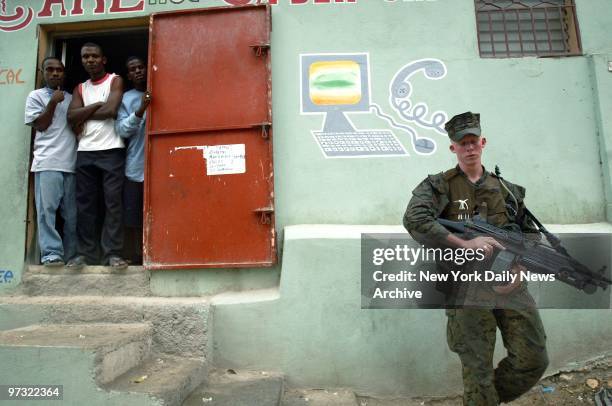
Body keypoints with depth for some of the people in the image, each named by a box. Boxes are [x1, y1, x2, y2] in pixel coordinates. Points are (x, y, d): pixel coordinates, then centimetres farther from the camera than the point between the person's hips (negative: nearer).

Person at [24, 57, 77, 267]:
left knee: (72, 212, 1)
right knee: (47, 208, -9)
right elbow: (40, 125, 1)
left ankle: (71, 254, 6)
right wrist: (53, 102, -4)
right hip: (47, 161, -3)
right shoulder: (36, 96, 11)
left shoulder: (71, 98, 22)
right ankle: (51, 253, -9)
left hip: (71, 162, 3)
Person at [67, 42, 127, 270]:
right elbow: (71, 116, 4)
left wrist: (84, 115, 2)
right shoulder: (80, 88, 21)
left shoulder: (115, 80, 7)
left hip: (111, 150, -5)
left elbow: (111, 110, -10)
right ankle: (85, 252, 8)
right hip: (85, 152, 5)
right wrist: (98, 105, -4)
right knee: (84, 204, 2)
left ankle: (113, 253, -3)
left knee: (113, 202, -6)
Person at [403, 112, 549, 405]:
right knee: (478, 370, 2)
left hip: (509, 283, 4)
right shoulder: (438, 186, 0)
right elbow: (414, 220, -18)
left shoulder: (505, 189, 14)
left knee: (534, 360, 5)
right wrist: (464, 244, -24)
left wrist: (521, 260, -1)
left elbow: (530, 233, 20)